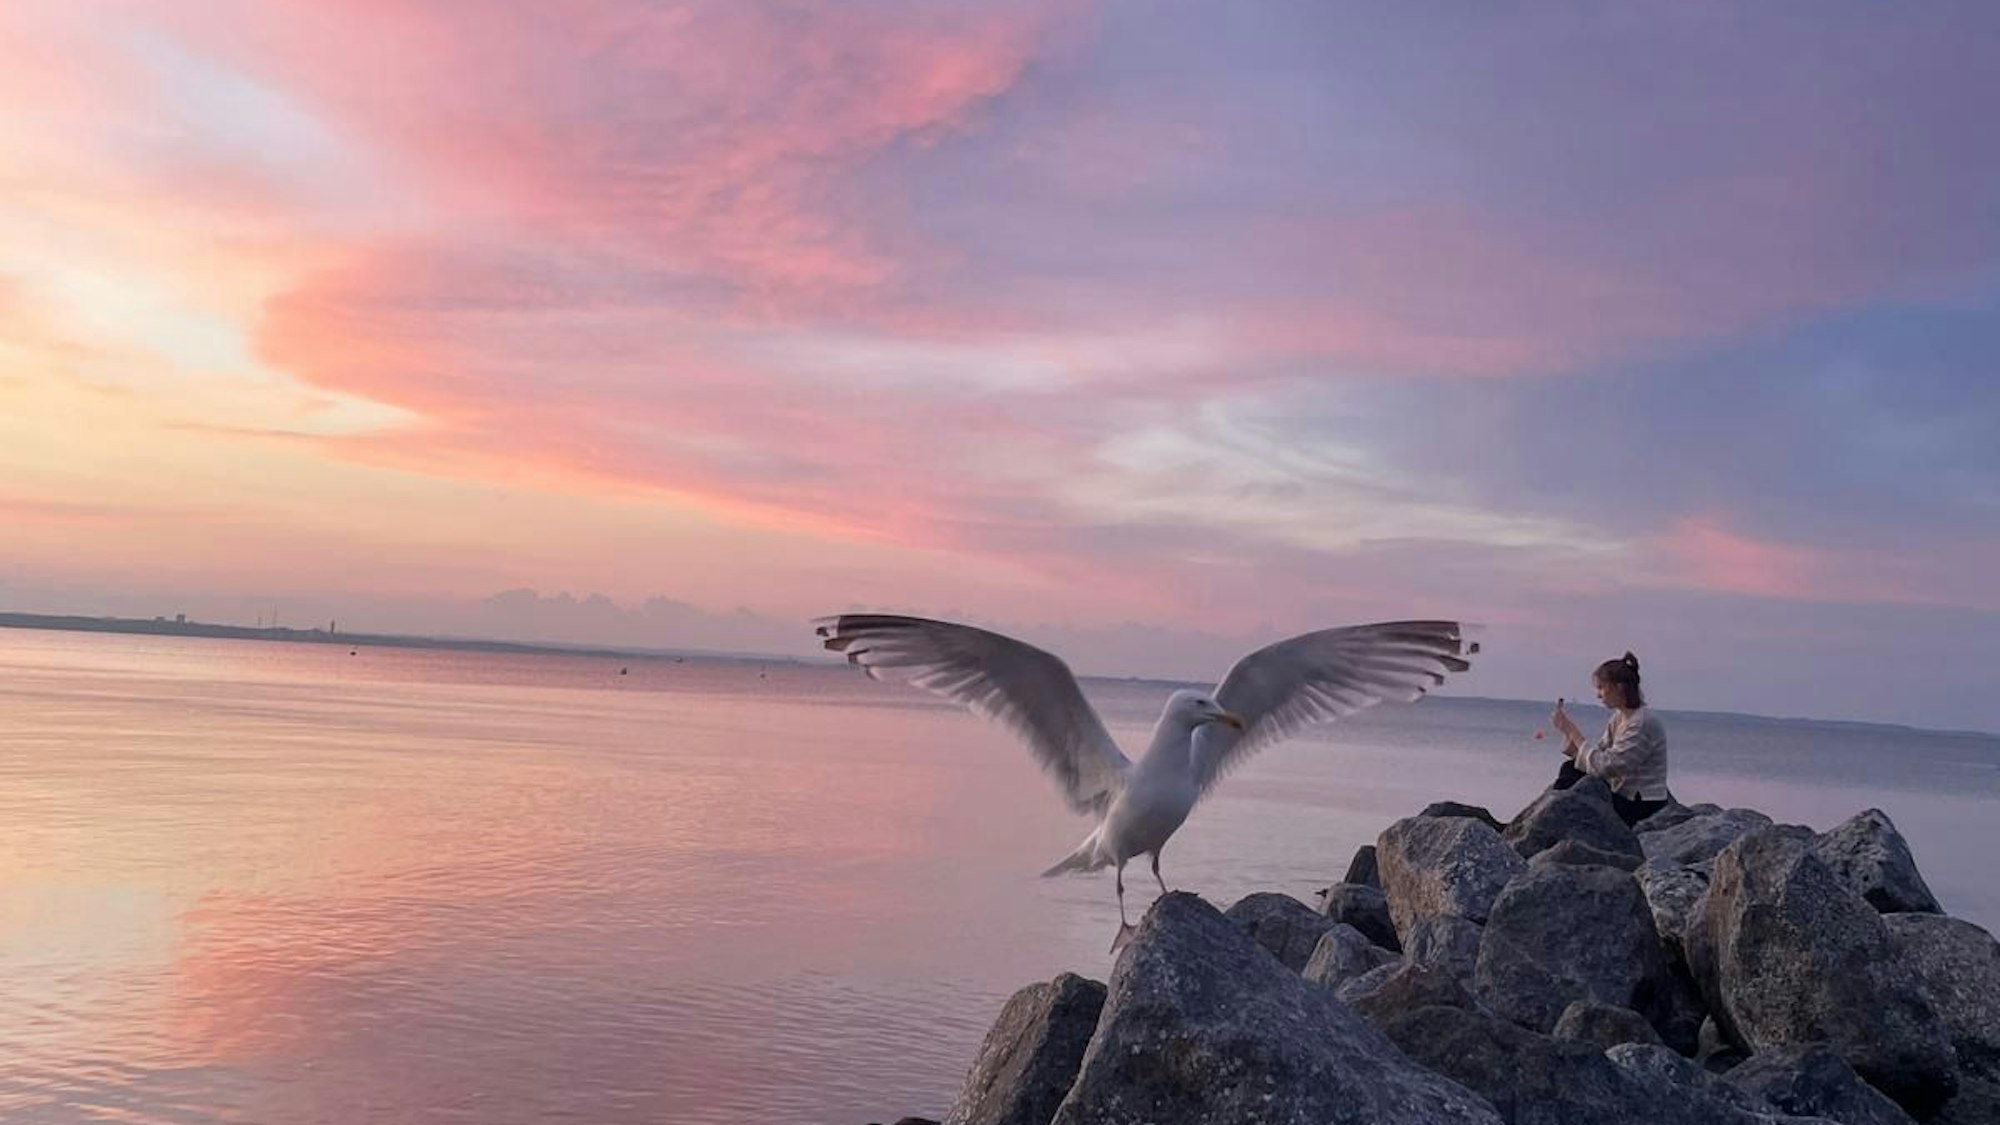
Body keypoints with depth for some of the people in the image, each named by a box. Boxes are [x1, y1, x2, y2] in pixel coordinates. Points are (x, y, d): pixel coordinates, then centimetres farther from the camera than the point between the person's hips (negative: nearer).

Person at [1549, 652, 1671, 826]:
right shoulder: (1618, 718, 8)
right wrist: (1569, 730, -8)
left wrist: (1573, 731, -21)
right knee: (1571, 770, 1)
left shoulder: (1643, 723, -21)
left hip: (1644, 808, -9)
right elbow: (1598, 753, 5)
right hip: (1624, 795, 9)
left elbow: (1604, 767, -25)